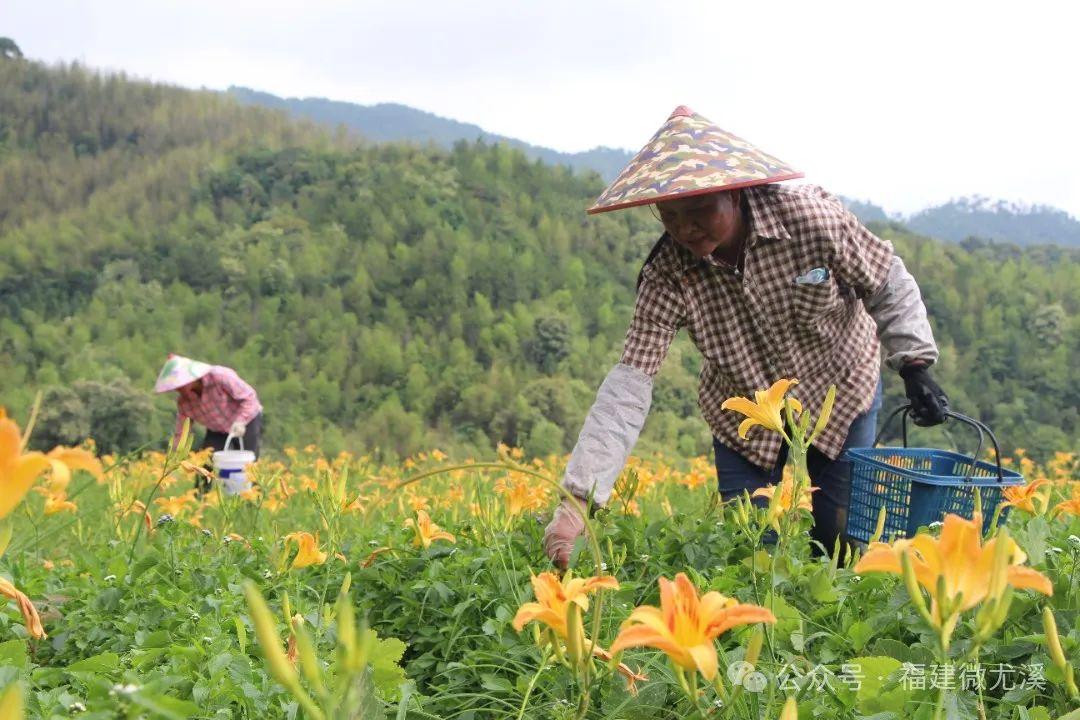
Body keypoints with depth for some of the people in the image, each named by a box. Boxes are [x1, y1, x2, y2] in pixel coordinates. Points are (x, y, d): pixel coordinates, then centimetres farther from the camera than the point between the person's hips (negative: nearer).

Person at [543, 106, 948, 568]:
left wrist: (916, 366, -16)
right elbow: (631, 381, -32)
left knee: (841, 543, 4)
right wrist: (580, 497, -41)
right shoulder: (669, 272, -26)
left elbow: (889, 287, -11)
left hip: (840, 392, 0)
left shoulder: (810, 217, -29)